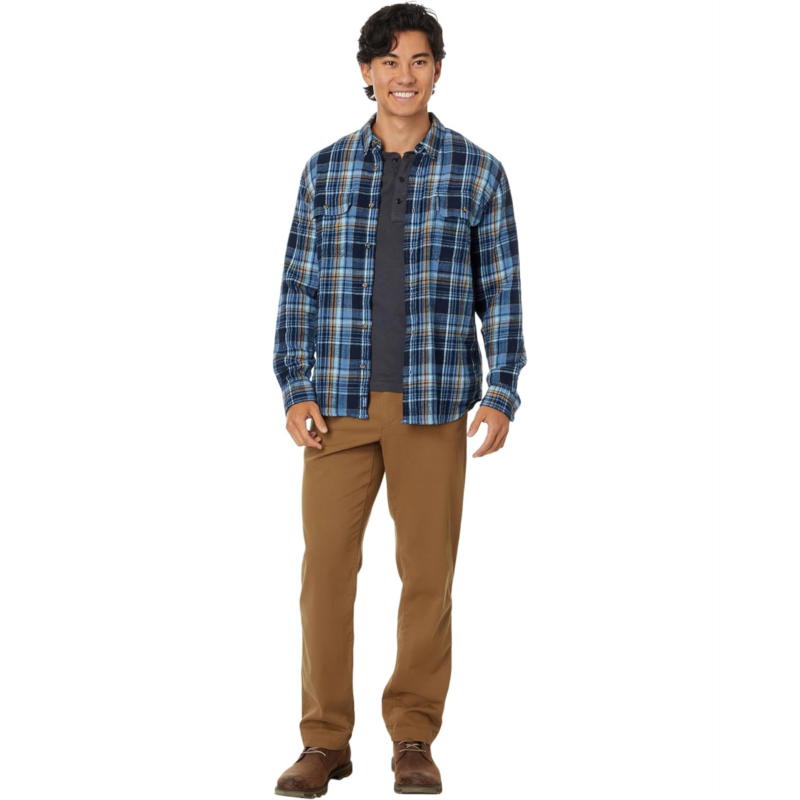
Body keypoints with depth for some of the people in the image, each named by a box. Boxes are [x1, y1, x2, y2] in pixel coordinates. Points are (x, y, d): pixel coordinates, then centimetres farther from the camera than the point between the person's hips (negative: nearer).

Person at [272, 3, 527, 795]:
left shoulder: (477, 172, 2)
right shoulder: (324, 170, 6)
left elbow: (501, 292, 4)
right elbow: (298, 286, 8)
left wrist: (501, 395, -5)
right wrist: (295, 392, -1)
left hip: (434, 404, -1)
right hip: (339, 403, 1)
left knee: (428, 571, 4)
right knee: (325, 567, -1)